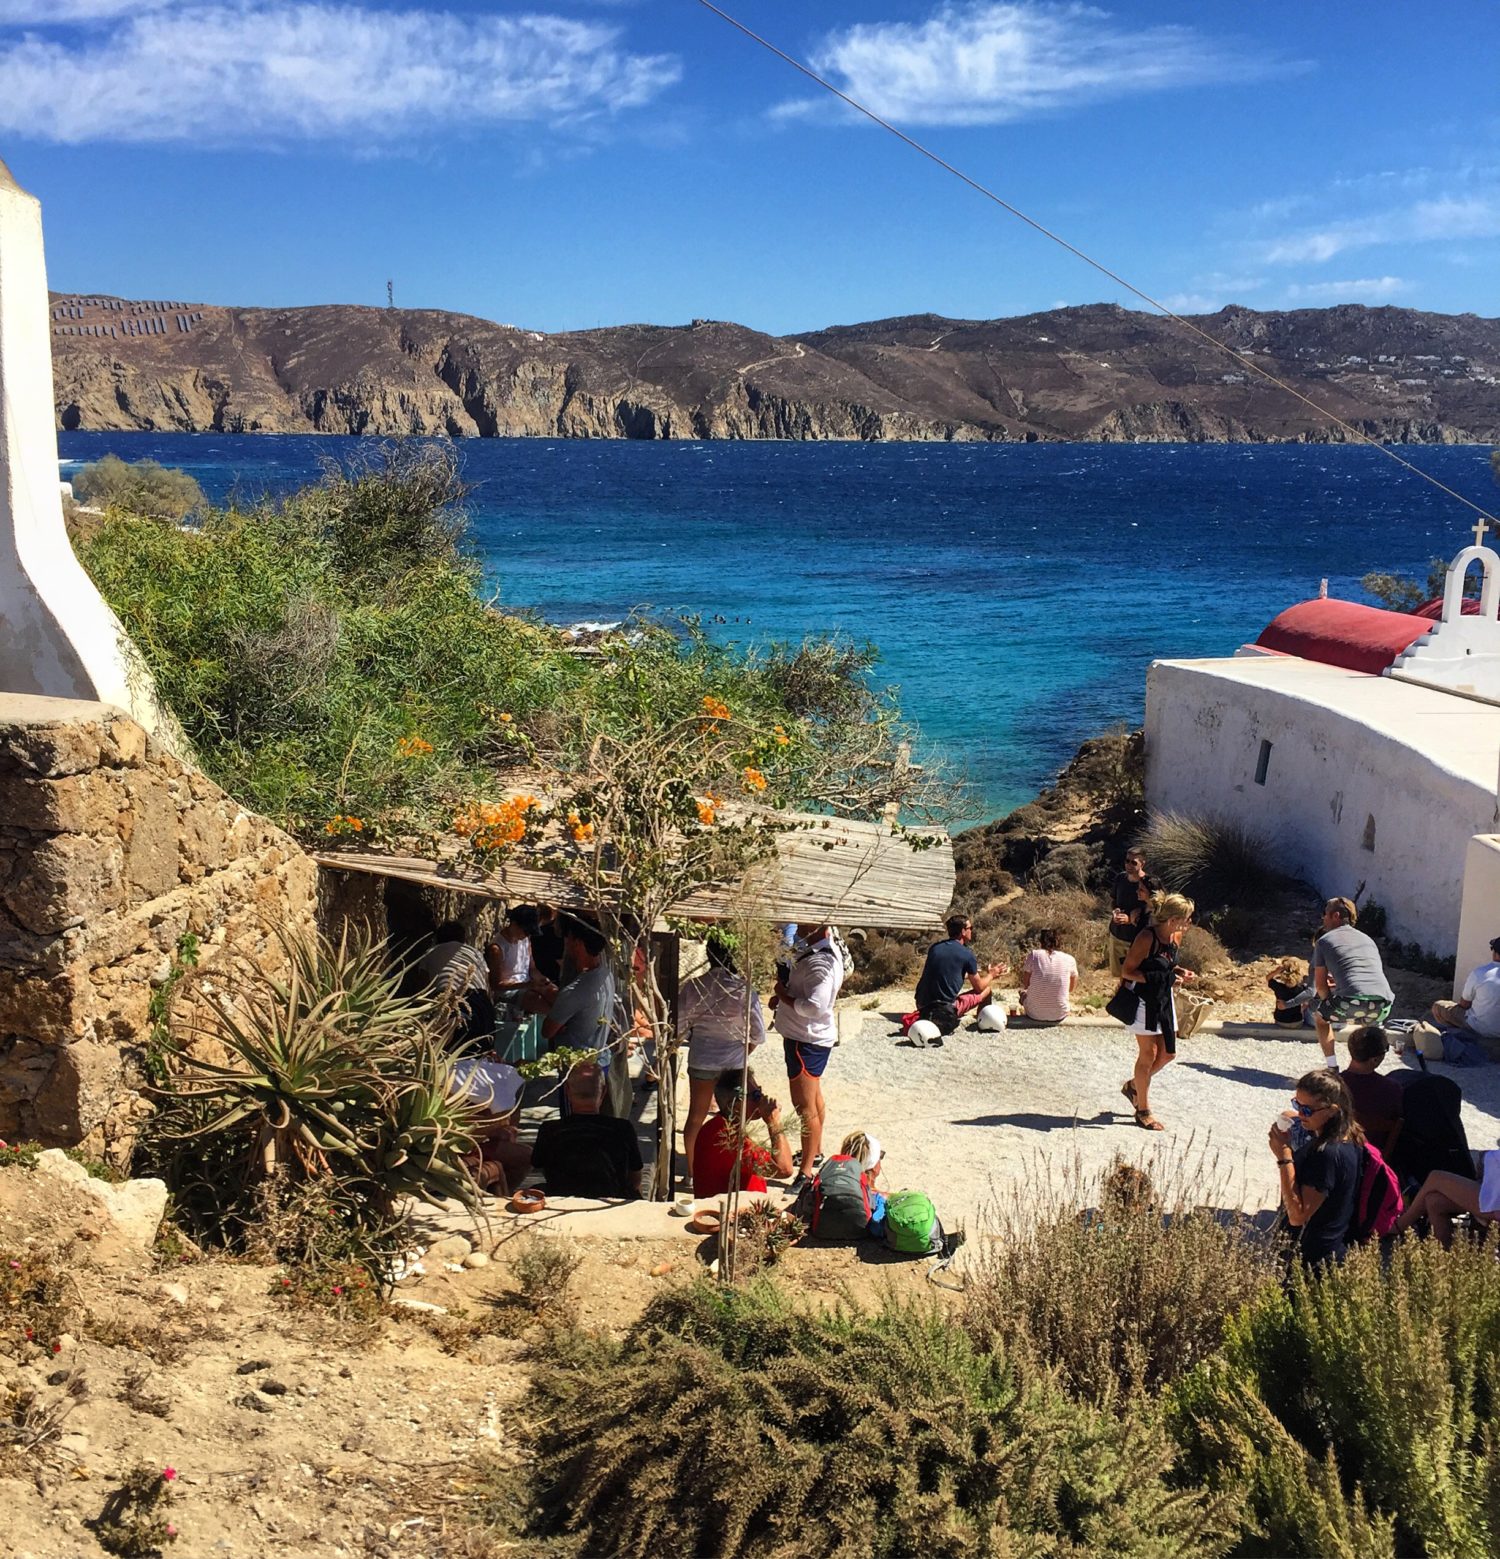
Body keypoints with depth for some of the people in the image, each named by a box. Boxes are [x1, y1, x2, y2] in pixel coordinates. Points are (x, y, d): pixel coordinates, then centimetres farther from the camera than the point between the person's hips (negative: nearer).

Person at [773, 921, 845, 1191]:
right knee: (813, 1098, 26)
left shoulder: (820, 962, -27)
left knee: (805, 1105, -6)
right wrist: (784, 996, 3)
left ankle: (806, 1173, -1)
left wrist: (784, 996, -20)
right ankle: (816, 1152, 44)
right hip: (808, 1036, 11)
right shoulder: (818, 951, 6)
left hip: (808, 1040, -11)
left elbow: (814, 1006, -34)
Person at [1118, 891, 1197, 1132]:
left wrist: (1180, 972, -4)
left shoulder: (1176, 937, 2)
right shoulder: (1147, 938, -22)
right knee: (1149, 1054, -1)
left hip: (1164, 1000, 8)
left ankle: (1132, 1085, 35)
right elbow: (1127, 972, -19)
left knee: (1167, 1053, 11)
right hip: (1144, 1001, -8)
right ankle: (1143, 1111, 12)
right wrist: (1164, 978, -24)